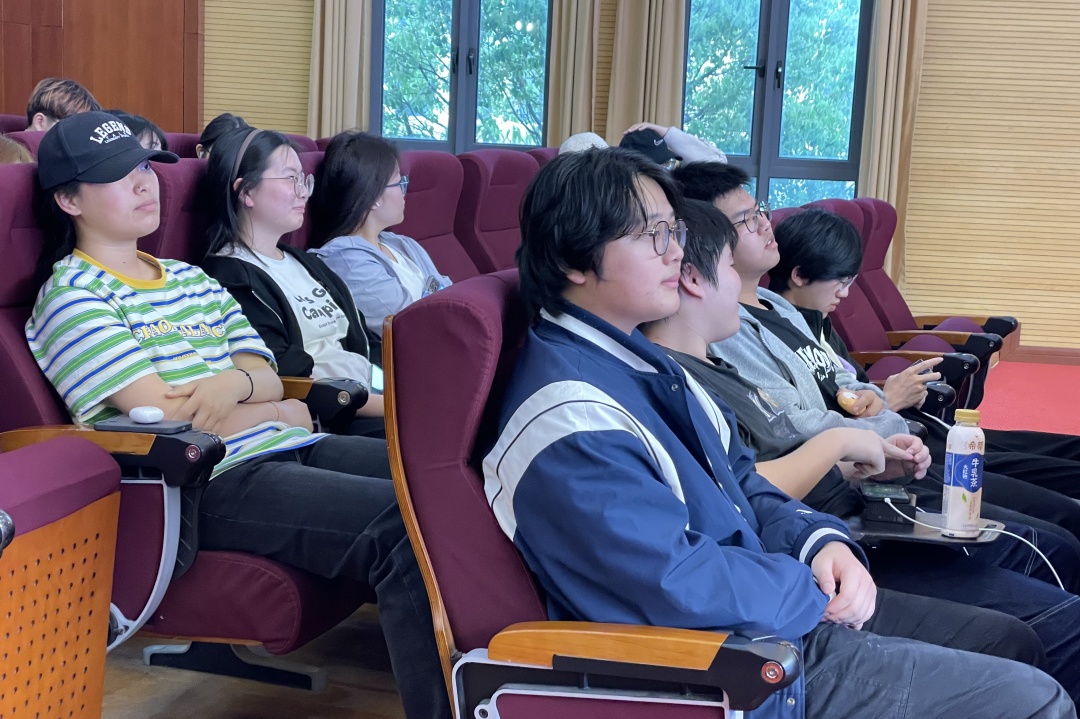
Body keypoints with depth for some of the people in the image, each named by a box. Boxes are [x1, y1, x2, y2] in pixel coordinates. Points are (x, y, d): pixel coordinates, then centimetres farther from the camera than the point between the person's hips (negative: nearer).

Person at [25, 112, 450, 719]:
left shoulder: (191, 278, 23)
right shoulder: (73, 298, 0)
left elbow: (268, 378, 14)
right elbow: (173, 417, -9)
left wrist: (238, 382, -10)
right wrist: (281, 413, 3)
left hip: (290, 446, 8)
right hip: (215, 483, -8)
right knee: (413, 525, -29)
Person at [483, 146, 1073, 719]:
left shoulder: (636, 356, 8)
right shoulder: (566, 418, -24)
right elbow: (678, 582, -27)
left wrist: (820, 541, -3)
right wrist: (817, 592, -11)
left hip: (786, 616, 10)